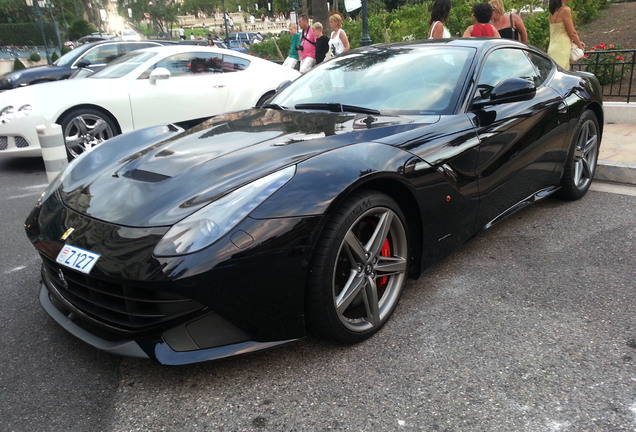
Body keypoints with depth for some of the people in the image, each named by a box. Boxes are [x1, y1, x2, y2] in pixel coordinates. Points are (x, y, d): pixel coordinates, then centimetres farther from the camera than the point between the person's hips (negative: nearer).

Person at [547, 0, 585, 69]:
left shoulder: (553, 11, 12)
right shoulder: (565, 10, -10)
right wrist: (580, 46, 8)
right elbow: (572, 33, -6)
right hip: (561, 51, -8)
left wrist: (577, 42, 19)